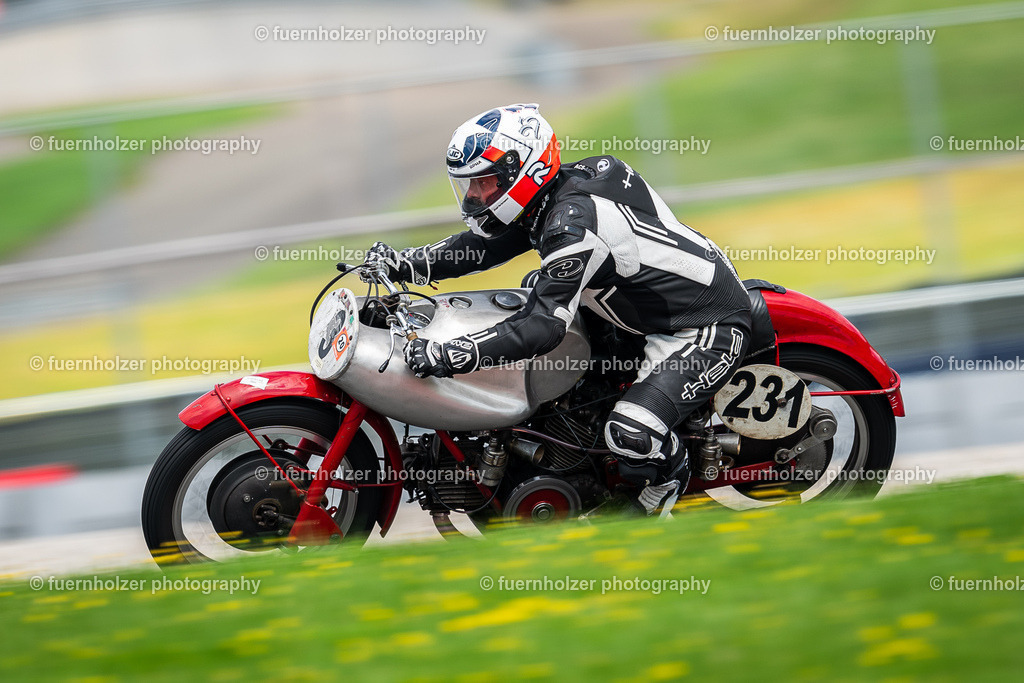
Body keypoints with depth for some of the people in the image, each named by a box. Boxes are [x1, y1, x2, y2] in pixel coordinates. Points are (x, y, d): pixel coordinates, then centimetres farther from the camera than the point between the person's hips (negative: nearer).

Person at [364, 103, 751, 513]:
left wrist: (448, 356, -35)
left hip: (709, 327, -11)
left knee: (633, 437, -28)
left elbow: (543, 327, -32)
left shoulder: (572, 224, -29)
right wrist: (406, 264, 3)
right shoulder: (561, 188, 1)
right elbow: (485, 245, 13)